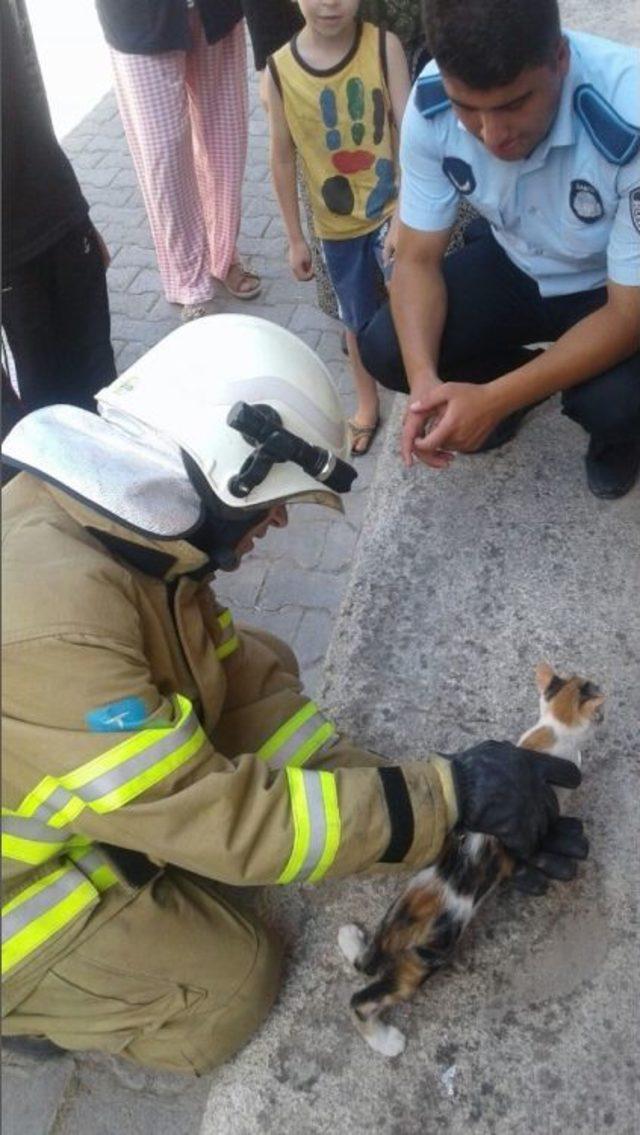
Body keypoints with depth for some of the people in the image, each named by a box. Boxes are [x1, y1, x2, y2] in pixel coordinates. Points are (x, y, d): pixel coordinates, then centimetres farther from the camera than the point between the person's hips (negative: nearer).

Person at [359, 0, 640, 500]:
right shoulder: (431, 104, -23)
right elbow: (418, 259, -15)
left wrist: (494, 399, -37)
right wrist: (424, 378, -33)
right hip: (512, 264, 4)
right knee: (384, 349, -13)